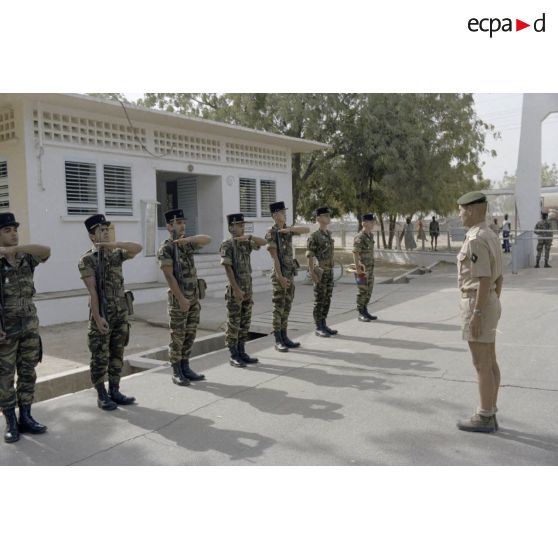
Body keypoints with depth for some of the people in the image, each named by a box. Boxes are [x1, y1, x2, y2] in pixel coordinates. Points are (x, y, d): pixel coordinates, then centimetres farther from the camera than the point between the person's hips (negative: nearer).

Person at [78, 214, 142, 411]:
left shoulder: (116, 254, 8)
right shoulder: (87, 259, -7)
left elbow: (138, 248, -9)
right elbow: (92, 290, -15)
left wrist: (114, 244, -20)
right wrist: (97, 317, -20)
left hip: (121, 312, 5)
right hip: (102, 313, -5)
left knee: (117, 354, 11)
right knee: (100, 356, 1)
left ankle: (114, 392, 21)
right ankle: (101, 396, 12)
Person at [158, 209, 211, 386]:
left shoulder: (187, 243, 10)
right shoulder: (166, 249, -11)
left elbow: (207, 239, -4)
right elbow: (169, 276, -17)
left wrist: (187, 239, -20)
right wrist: (181, 299, -21)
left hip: (194, 297, 7)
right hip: (178, 299, -7)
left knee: (190, 335, 11)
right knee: (177, 338, 1)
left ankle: (185, 368, 21)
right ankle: (176, 372, 10)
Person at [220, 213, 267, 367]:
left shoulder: (246, 243, 11)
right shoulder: (227, 245, -9)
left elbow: (264, 242, 5)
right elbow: (228, 268, -16)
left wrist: (249, 236, -11)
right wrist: (236, 289, -22)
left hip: (248, 289, 7)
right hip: (235, 290, -7)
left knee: (245, 323, 10)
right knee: (233, 324, -1)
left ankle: (242, 353, 19)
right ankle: (234, 356, 6)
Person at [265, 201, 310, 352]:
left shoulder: (288, 230, 13)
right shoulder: (271, 233, -11)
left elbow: (307, 229, 1)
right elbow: (274, 257, -18)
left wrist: (289, 229, -14)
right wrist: (280, 277, -23)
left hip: (290, 273, 8)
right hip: (280, 274, -8)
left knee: (287, 306, 10)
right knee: (279, 307, -6)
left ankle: (284, 337, 16)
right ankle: (278, 341, 0)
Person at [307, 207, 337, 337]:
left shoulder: (329, 234, 13)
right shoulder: (314, 236, -12)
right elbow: (309, 256, -15)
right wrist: (312, 273, -21)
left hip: (329, 271, 8)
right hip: (320, 272, -8)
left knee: (327, 300, 10)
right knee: (319, 301, -3)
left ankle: (323, 325, 18)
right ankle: (318, 328, 4)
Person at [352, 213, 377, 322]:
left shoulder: (371, 235, 11)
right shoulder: (359, 237, -17)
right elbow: (355, 253, -21)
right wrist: (357, 268, -25)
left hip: (370, 267, 9)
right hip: (362, 268, -9)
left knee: (369, 290, 12)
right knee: (363, 291, -4)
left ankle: (365, 311, 20)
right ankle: (360, 314, 4)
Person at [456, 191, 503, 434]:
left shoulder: (476, 240, -20)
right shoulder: (490, 237, 12)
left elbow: (484, 280, -23)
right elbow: (499, 277, 16)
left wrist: (477, 314, -22)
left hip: (477, 305, -10)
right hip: (489, 304, 10)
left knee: (481, 365, -2)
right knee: (490, 362, 13)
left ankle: (484, 418, 7)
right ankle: (489, 415, 21)